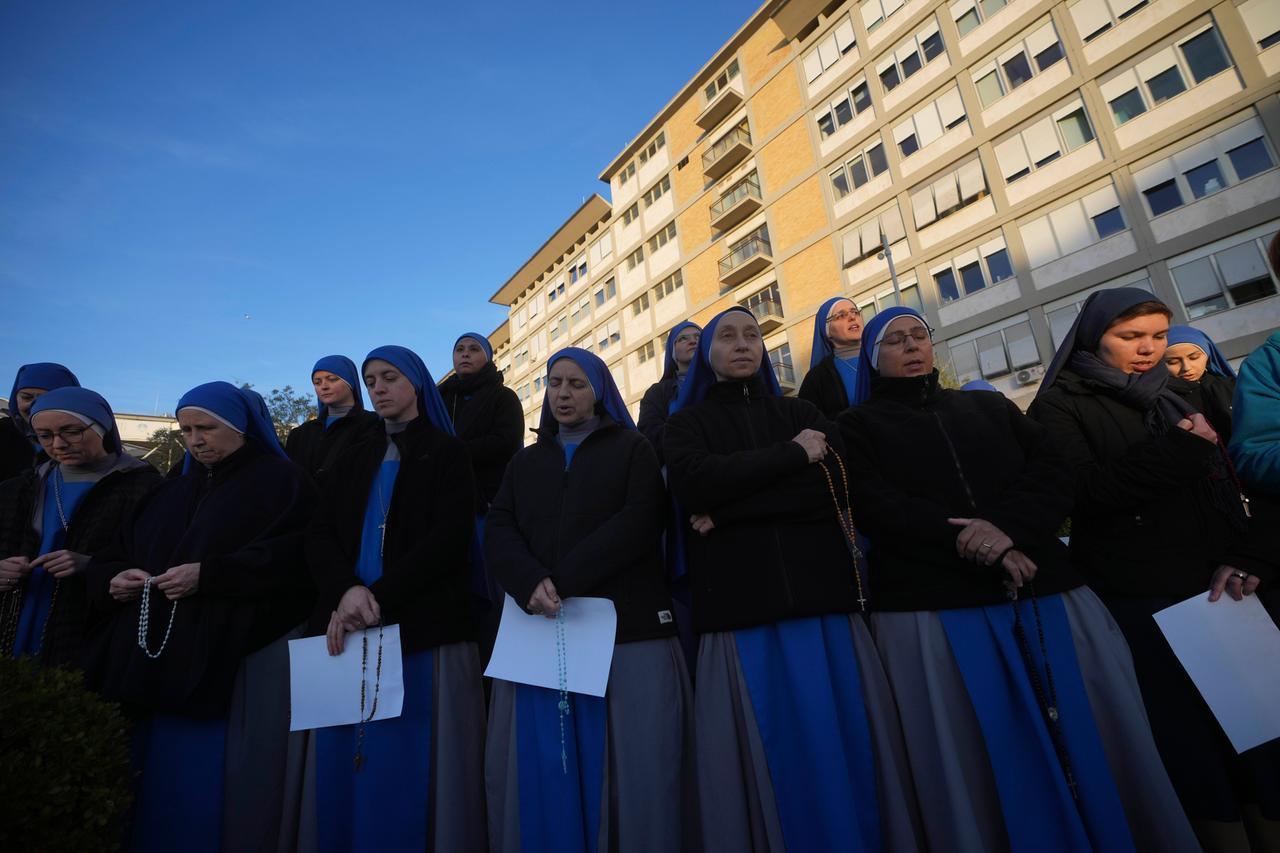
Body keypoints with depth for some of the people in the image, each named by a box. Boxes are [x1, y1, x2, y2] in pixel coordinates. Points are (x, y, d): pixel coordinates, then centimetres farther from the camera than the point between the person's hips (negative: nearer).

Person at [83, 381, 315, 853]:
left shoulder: (282, 482, -3)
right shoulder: (170, 491, 19)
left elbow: (298, 557, -17)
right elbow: (110, 558, 20)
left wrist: (208, 575, -21)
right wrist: (113, 579, -3)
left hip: (242, 660, -6)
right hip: (163, 664, 7)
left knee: (222, 791, -1)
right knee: (164, 787, 13)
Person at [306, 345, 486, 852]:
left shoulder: (447, 452, 6)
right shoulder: (356, 458, 20)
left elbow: (450, 538, -7)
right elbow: (320, 534, 7)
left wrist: (379, 596, -15)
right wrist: (346, 590, -13)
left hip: (422, 627, -4)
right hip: (352, 628, 5)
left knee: (413, 768, -2)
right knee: (347, 768, 7)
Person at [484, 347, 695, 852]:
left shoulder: (633, 449, 9)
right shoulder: (525, 462, 20)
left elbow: (638, 522, -7)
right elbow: (498, 532, 6)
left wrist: (562, 581, -15)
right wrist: (531, 583, -16)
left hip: (625, 626, -3)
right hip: (540, 628, 3)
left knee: (633, 771, 1)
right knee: (541, 771, 7)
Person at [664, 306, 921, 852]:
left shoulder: (803, 414, 16)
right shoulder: (687, 423, 11)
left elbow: (834, 490, 0)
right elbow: (694, 483, -10)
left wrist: (727, 512, -8)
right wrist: (793, 454, -5)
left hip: (824, 599, 2)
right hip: (741, 608, -2)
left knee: (844, 749, 4)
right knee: (771, 756, 0)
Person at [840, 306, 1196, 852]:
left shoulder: (990, 407, 20)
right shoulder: (858, 426, 7)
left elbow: (1051, 472, 7)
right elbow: (874, 507, -8)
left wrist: (1007, 527, -14)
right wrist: (979, 545, -15)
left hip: (1043, 591, 4)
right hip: (934, 606, -3)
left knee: (1091, 745, 8)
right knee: (981, 762, 1)